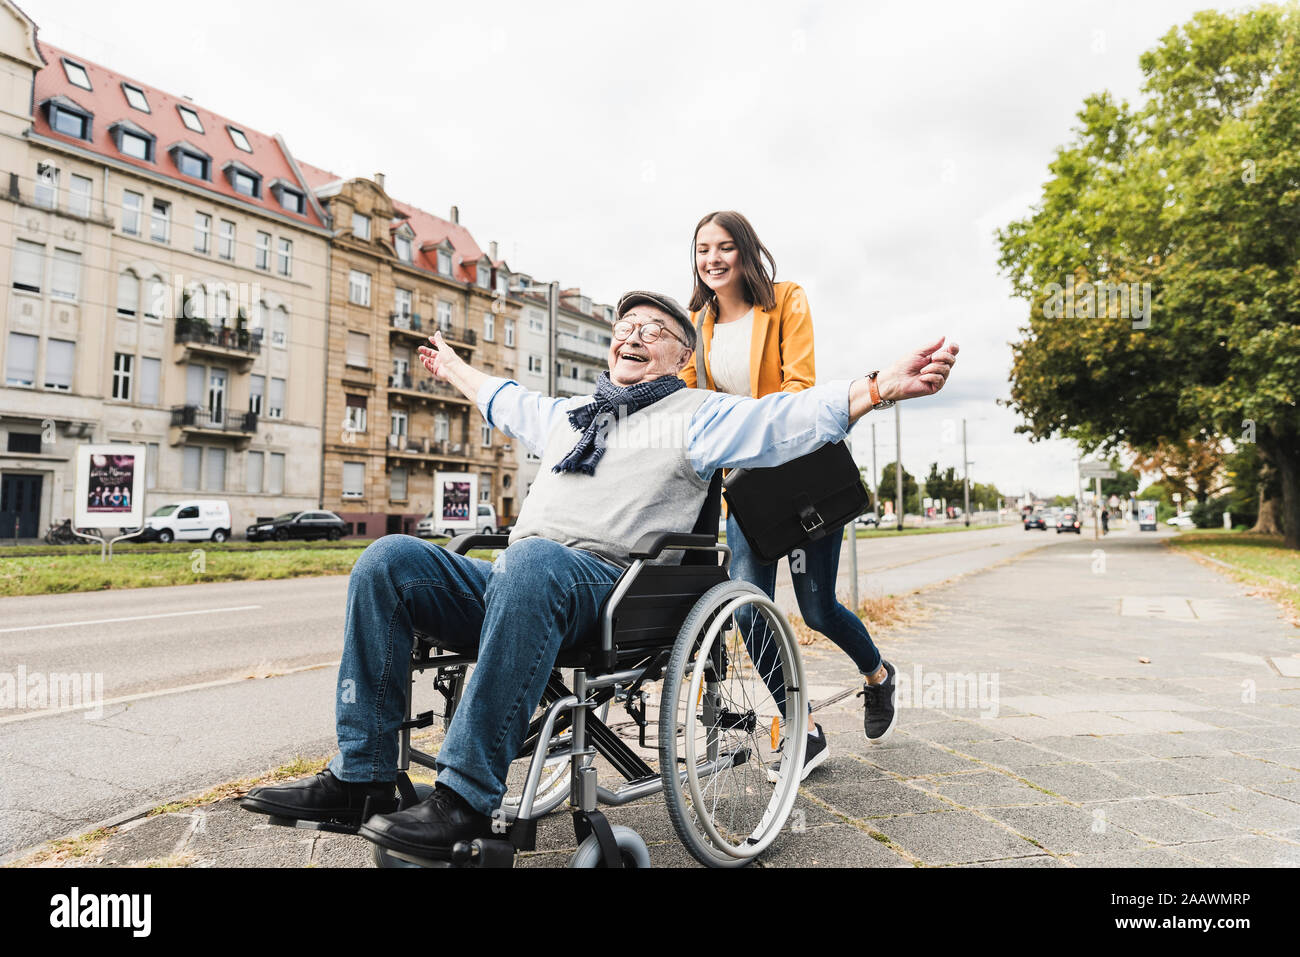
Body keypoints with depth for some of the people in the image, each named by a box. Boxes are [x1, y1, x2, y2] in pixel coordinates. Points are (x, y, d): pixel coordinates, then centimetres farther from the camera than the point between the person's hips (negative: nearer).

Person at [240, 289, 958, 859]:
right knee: (388, 559, -13)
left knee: (533, 560, -39)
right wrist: (454, 368, 64)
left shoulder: (694, 414, 11)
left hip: (598, 584, -6)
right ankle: (361, 779, -12)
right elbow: (507, 403, 50)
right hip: (512, 583, 7)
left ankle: (467, 800, -32)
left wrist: (884, 385, -17)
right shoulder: (569, 412, 30)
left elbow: (788, 417, -4)